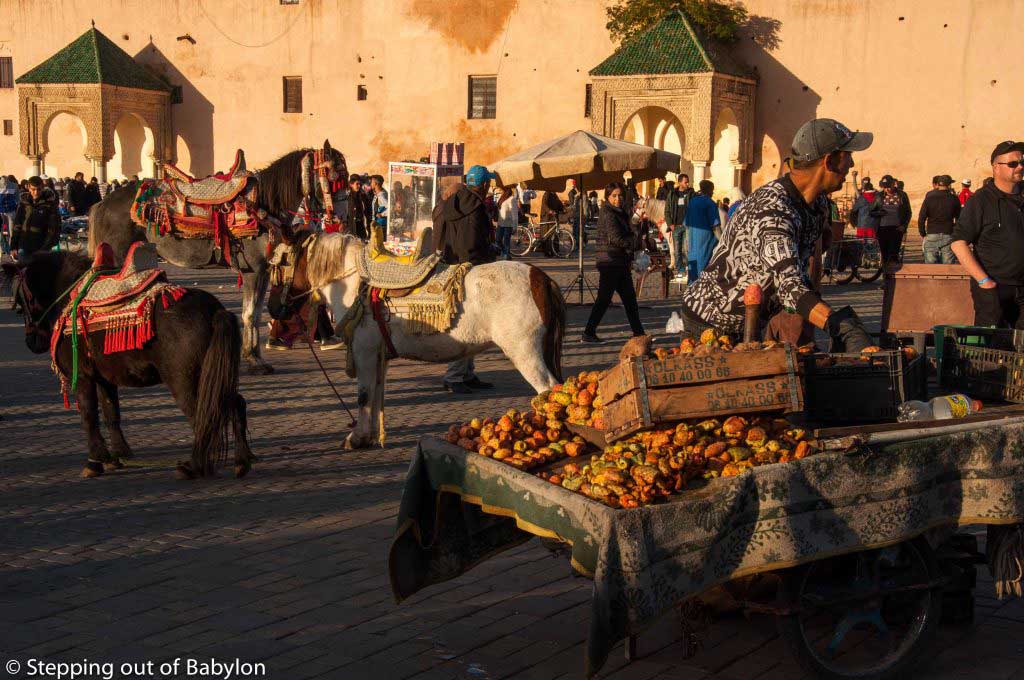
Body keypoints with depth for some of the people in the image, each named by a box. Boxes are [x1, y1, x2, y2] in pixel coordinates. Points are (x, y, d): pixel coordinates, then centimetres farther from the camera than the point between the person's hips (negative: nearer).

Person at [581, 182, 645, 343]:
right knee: (604, 298, -7)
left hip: (621, 262, 9)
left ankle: (638, 332, 18)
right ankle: (588, 333, -3)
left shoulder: (621, 213, 17)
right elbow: (616, 238, -20)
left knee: (629, 297, 12)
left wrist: (630, 258, 5)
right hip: (610, 261, -9)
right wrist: (636, 241, -8)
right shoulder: (607, 214, -12)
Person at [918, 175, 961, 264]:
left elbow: (921, 219, -3)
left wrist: (923, 234, 7)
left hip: (931, 236, 0)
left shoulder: (929, 198, -1)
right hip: (948, 236, 0)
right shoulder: (953, 198, 1)